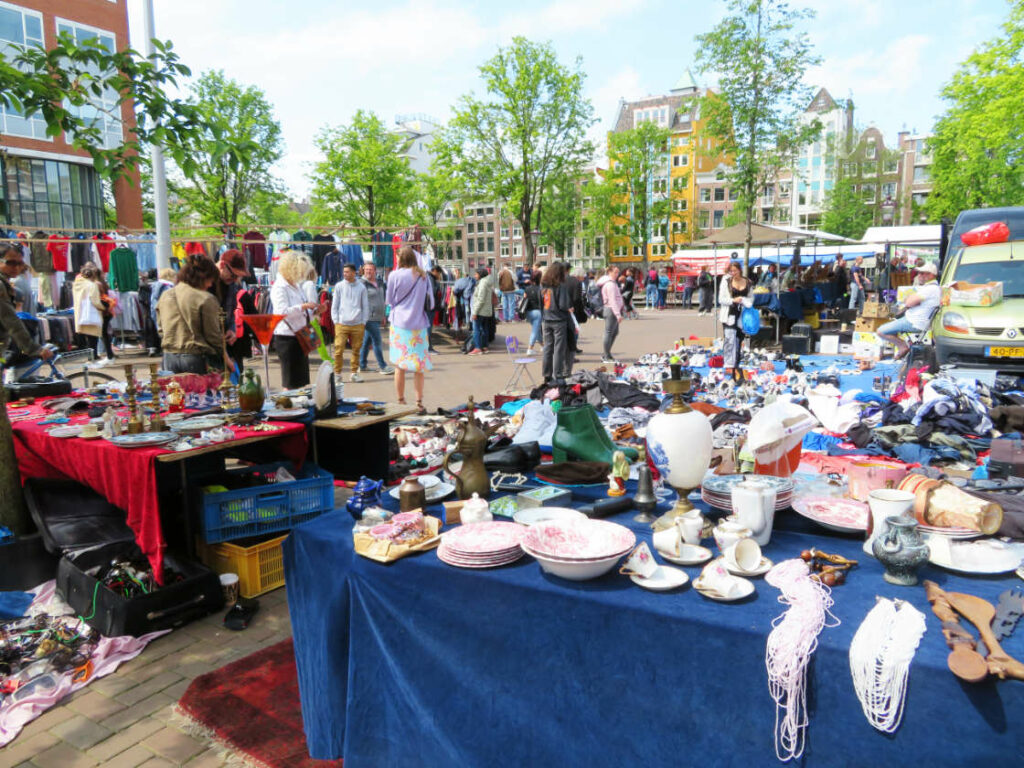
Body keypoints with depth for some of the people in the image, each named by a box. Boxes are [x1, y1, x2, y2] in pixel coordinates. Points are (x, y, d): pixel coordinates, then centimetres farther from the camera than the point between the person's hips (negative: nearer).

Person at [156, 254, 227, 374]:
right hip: (195, 358, -6)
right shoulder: (206, 299, -11)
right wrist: (225, 357, 6)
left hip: (169, 356, 6)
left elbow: (161, 328, 16)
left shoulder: (165, 296, 9)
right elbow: (213, 334, -7)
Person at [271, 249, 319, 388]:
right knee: (291, 382, -4)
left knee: (301, 380, 12)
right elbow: (282, 312, -24)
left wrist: (315, 311, 10)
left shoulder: (296, 286, 18)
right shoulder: (279, 288, -11)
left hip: (300, 336, 9)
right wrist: (304, 306, -26)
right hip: (286, 337, -9)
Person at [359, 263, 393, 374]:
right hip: (370, 318, -8)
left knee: (366, 341, 12)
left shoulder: (379, 284, 16)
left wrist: (382, 315, 26)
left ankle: (362, 365, 18)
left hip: (377, 318, 8)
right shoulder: (362, 284, -9)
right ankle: (383, 366, 0)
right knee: (377, 342, -5)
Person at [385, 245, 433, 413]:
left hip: (400, 323, -2)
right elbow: (430, 304, 8)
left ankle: (401, 402, 8)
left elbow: (389, 300, 5)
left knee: (400, 365, 4)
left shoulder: (395, 275, -5)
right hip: (419, 324, 2)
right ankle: (419, 403, 8)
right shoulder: (423, 276, 4)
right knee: (418, 365, 7)